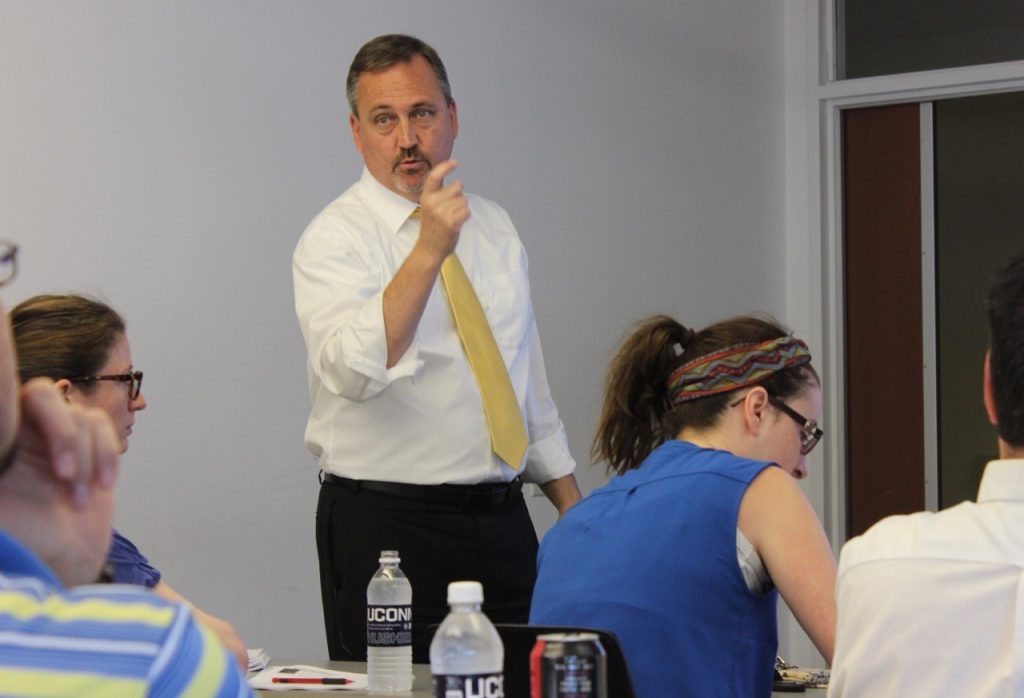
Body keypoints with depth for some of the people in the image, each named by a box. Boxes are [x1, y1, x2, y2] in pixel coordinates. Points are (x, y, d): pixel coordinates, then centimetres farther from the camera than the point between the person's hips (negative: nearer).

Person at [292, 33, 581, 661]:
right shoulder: (334, 240, -8)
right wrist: (428, 251, -33)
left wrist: (575, 510, 17)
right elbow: (354, 372, -27)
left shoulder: (494, 227, 12)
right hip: (386, 529, -5)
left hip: (503, 521, 6)